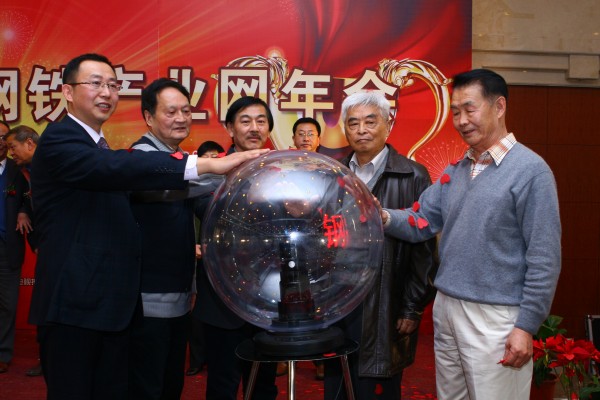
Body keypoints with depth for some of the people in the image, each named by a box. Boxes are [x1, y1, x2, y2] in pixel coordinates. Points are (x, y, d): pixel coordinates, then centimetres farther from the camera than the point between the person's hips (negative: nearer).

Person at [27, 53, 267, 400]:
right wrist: (207, 164, -39)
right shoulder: (60, 139, -11)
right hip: (74, 305, -8)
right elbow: (116, 168, -32)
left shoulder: (101, 147, 17)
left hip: (113, 303, 9)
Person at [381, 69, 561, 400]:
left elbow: (544, 258, -14)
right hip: (446, 308, 7)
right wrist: (386, 217, -13)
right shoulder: (454, 171, 9)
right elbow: (421, 223, 7)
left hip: (494, 316, -7)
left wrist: (526, 326, -15)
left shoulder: (530, 170, -12)